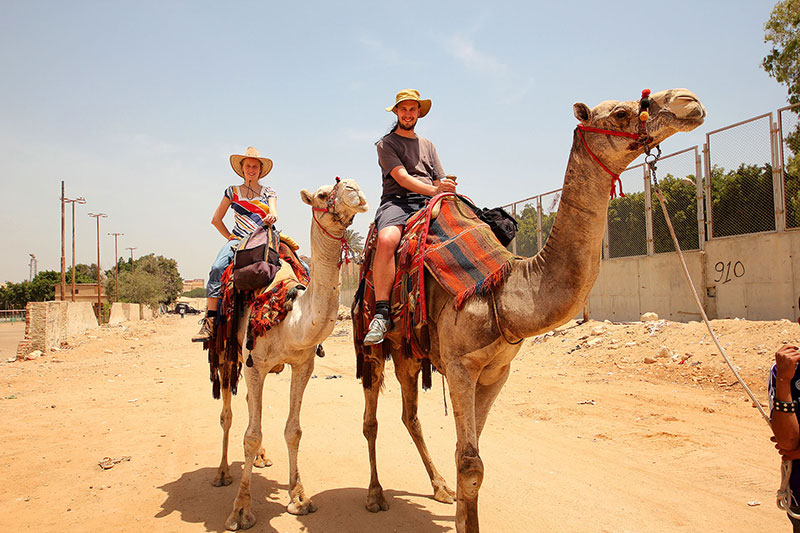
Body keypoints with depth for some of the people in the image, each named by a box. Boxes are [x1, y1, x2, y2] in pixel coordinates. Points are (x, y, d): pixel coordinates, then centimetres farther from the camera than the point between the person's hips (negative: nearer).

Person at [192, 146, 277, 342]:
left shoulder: (269, 192, 15)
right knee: (217, 268, -32)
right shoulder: (232, 191, 15)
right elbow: (216, 219, 17)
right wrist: (231, 238, 7)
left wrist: (271, 217, -26)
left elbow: (274, 214, -3)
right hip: (238, 240, 0)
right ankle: (210, 321, -33)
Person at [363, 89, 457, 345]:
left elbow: (440, 182, 23)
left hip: (428, 204, 5)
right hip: (397, 201, -4)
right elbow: (402, 178, -4)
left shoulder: (427, 145, 29)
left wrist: (445, 186, -2)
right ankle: (381, 314, -34)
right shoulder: (387, 143, 12)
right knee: (386, 240, -38)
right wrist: (433, 189, -18)